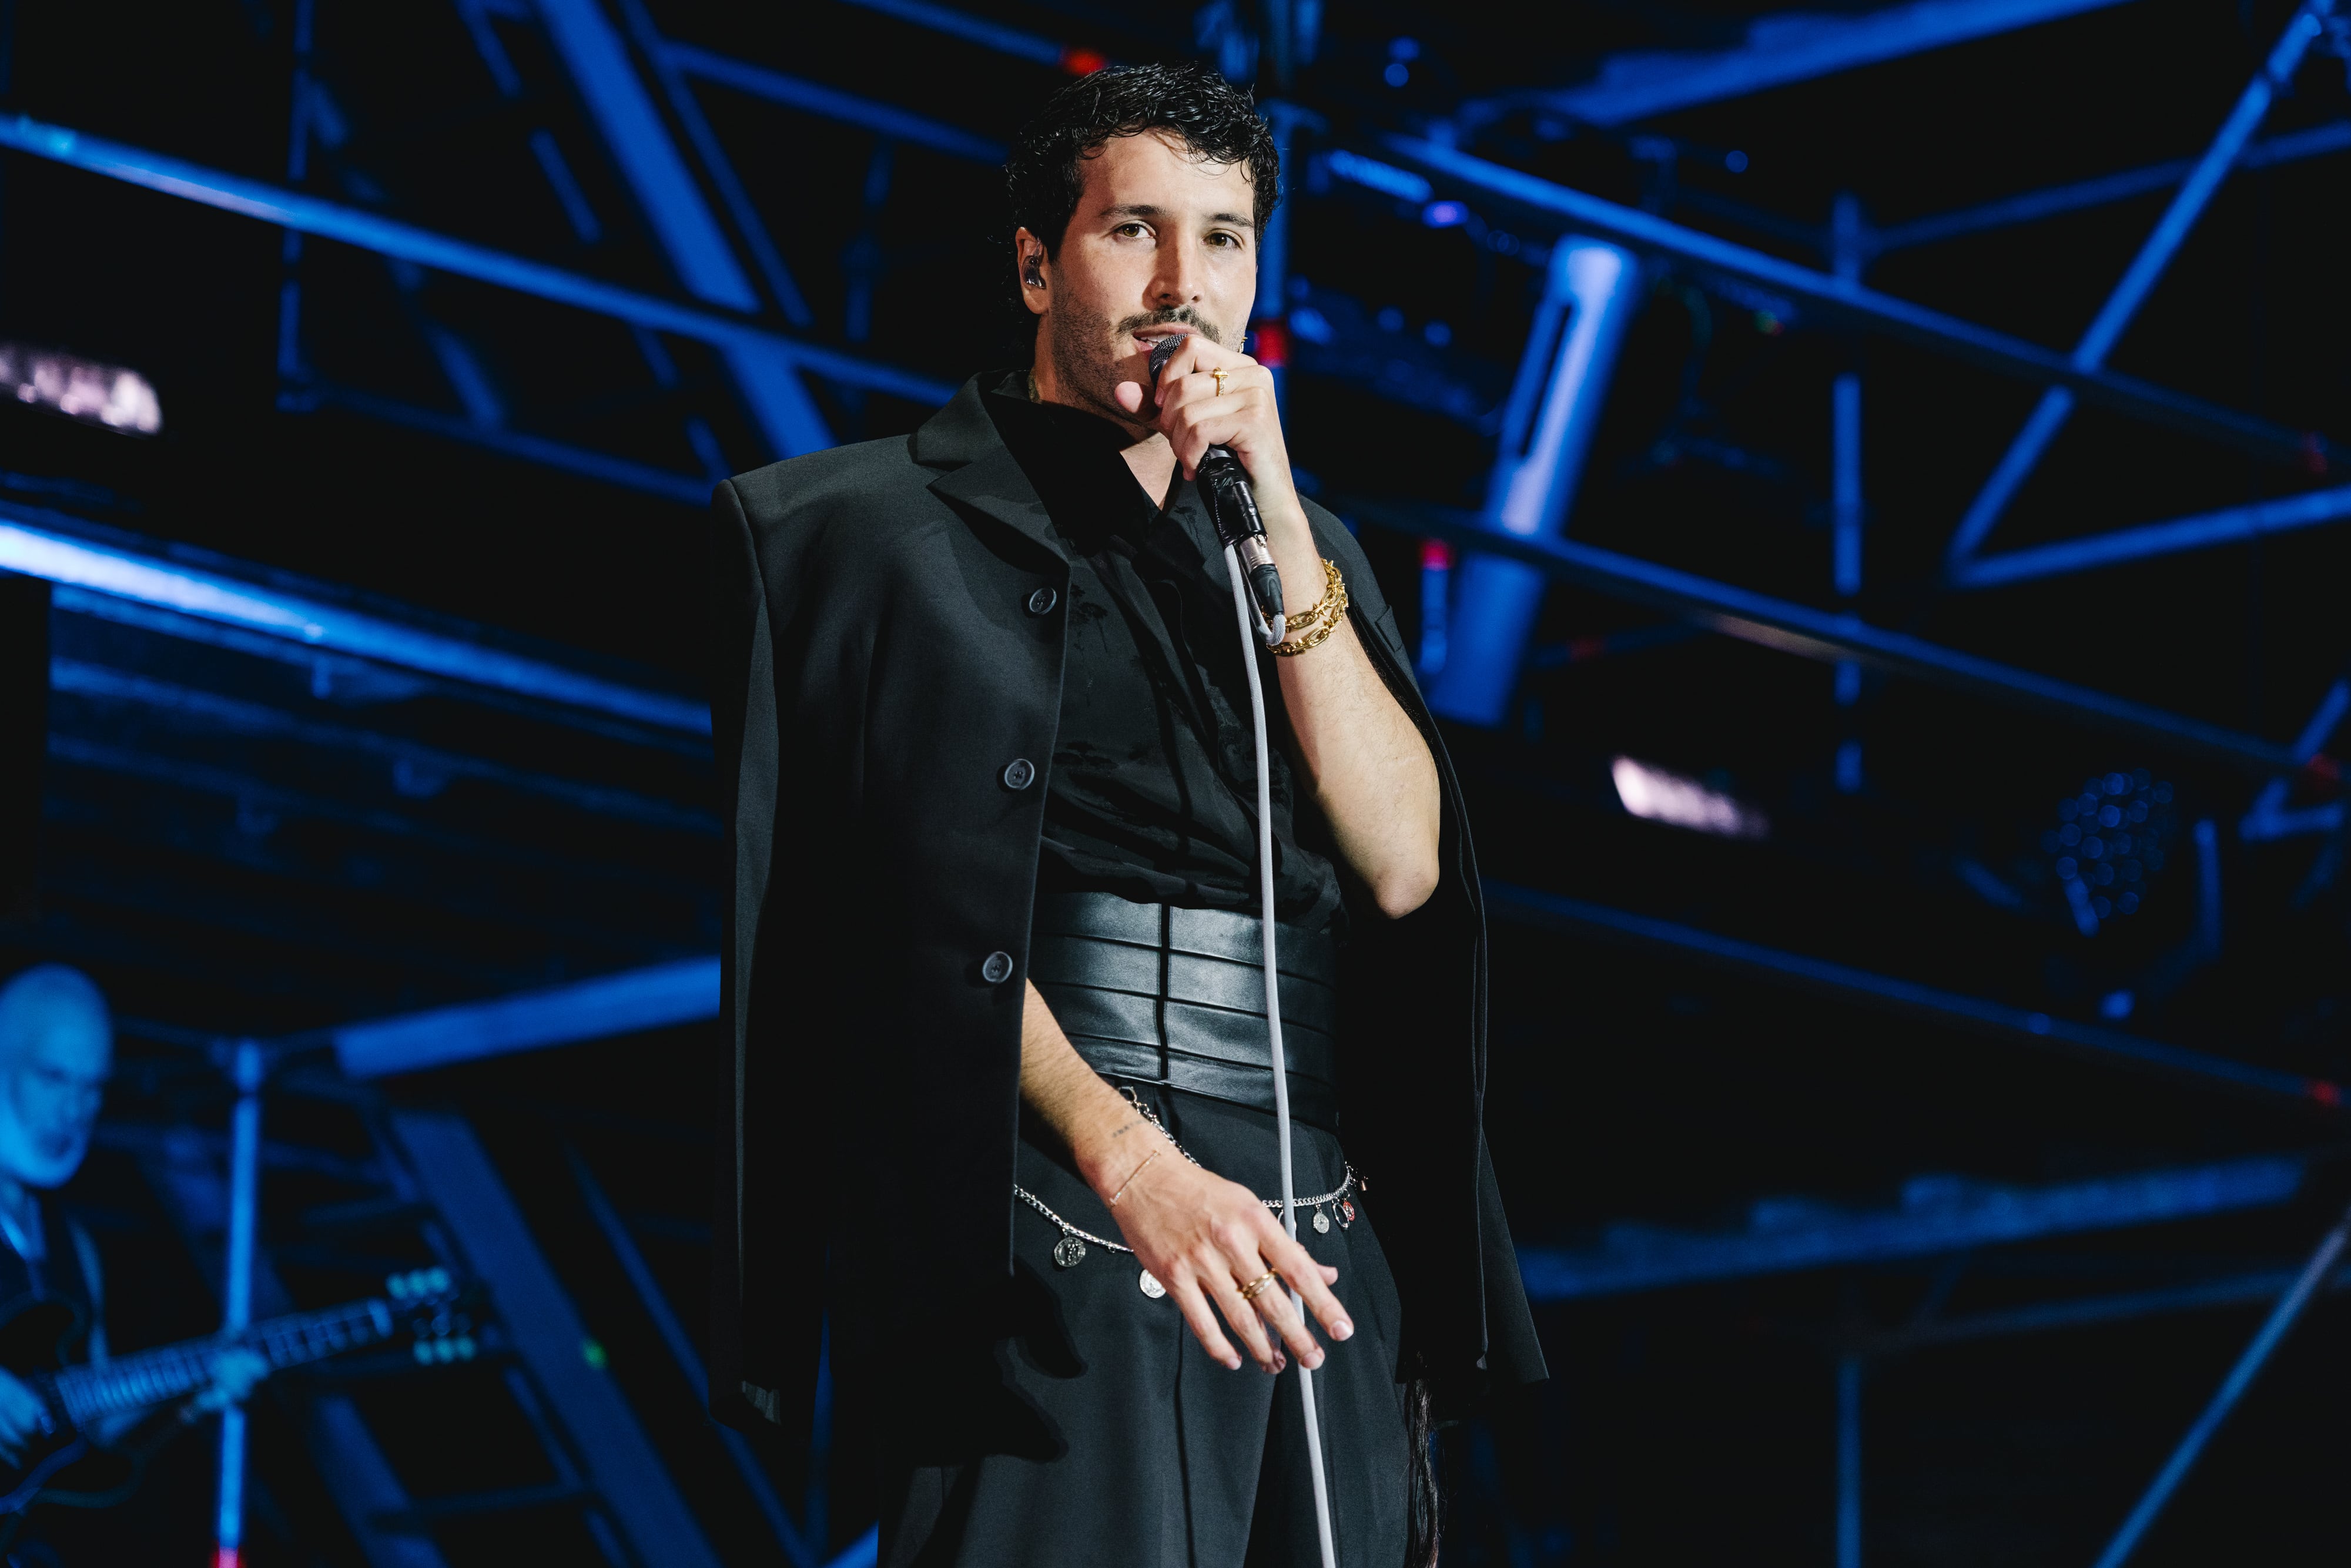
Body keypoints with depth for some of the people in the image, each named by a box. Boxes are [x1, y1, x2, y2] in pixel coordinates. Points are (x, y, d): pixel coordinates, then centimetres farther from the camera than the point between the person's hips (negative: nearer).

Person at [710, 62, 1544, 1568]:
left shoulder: (1297, 541, 19)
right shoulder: (895, 527, 4)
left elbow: (1402, 866, 5)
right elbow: (933, 917, -7)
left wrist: (1276, 526, -2)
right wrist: (1130, 1159, -20)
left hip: (1320, 1246, 5)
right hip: (1052, 1233, -5)